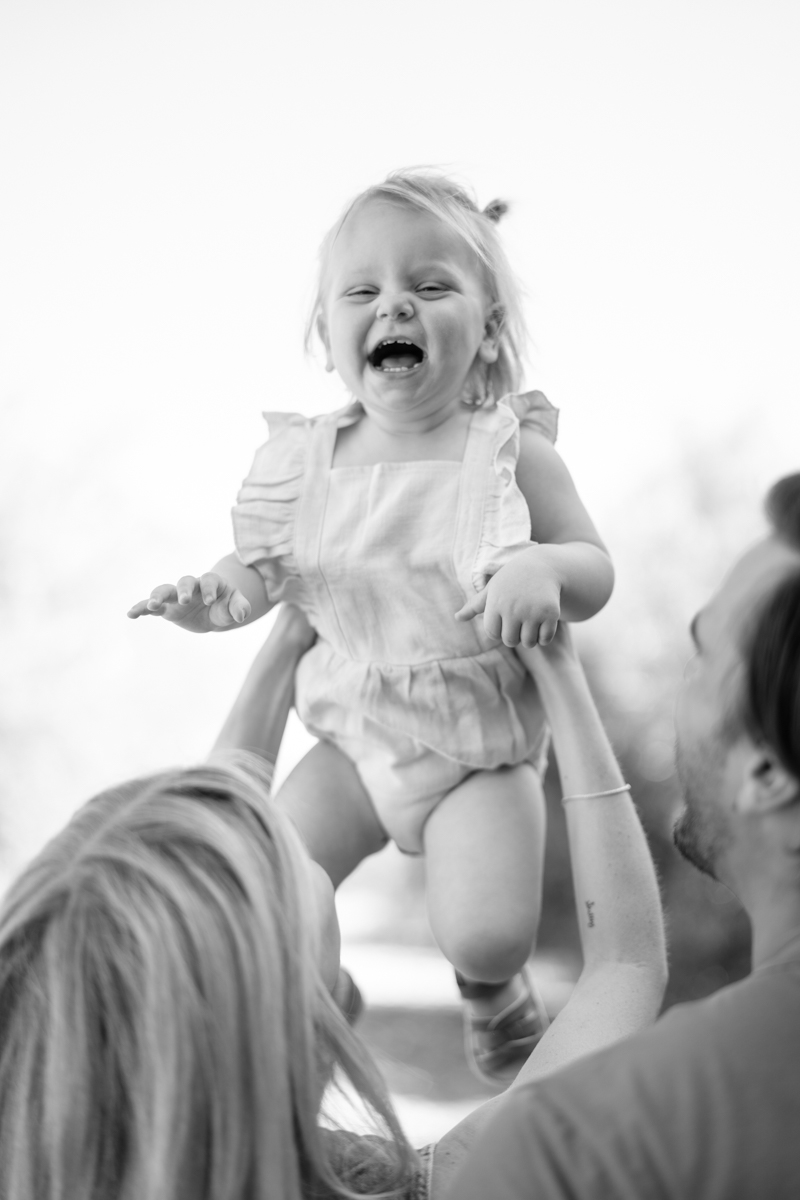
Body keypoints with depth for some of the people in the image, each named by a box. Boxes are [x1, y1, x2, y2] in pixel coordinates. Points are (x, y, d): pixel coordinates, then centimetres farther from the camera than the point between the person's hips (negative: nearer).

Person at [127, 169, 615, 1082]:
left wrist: (544, 569, -30)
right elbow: (268, 567, 9)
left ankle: (490, 990, 22)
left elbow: (597, 574, -8)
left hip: (482, 744, -3)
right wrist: (210, 599, -13)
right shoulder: (309, 462, -4)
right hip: (353, 737, 3)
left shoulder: (510, 452, -12)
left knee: (484, 931, -16)